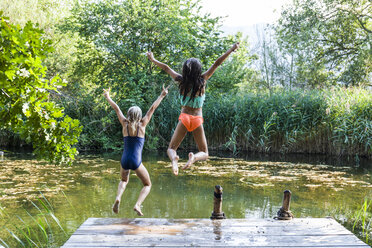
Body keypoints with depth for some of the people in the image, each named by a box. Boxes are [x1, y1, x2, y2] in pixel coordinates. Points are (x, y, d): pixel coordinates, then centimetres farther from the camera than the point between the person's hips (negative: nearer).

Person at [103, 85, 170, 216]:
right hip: (136, 161, -3)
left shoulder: (125, 124, 1)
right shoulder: (142, 125, -3)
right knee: (147, 185, 15)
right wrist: (162, 95, 8)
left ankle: (118, 198, 0)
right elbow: (152, 108, 2)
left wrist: (107, 97, 22)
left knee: (124, 181, 31)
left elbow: (116, 108, 11)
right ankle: (138, 205, -11)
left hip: (124, 160, 3)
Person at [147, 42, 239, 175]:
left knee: (171, 148, 10)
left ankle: (174, 158, -27)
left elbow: (166, 68, 12)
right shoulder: (202, 80, -4)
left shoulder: (182, 81, -1)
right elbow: (216, 64, -1)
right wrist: (232, 50, 4)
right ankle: (194, 157, -25)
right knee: (204, 153, 11)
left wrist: (153, 60, 26)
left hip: (184, 118, 1)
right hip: (198, 120, 0)